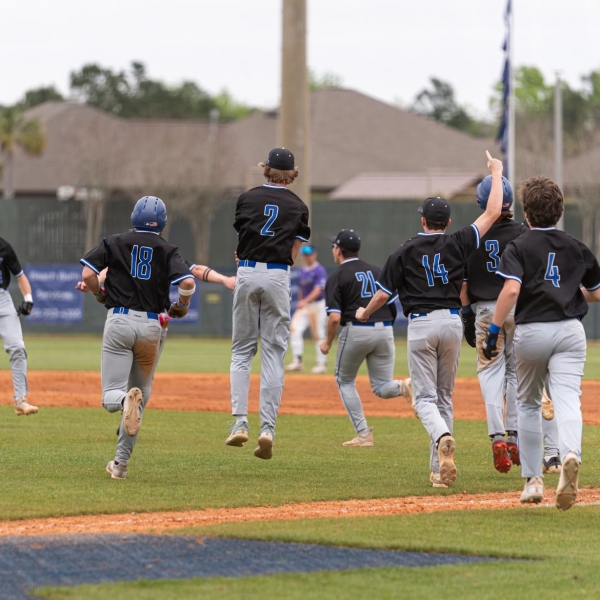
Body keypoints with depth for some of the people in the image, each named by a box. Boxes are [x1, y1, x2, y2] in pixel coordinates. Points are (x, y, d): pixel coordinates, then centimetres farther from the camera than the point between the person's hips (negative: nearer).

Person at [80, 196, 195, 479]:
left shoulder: (114, 243, 6)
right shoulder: (168, 250, 4)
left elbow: (87, 274, -5)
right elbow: (188, 282, -10)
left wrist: (100, 294, 14)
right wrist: (182, 306, 10)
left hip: (119, 320, -1)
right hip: (151, 325, 1)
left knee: (111, 396, -1)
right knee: (140, 395, 15)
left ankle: (125, 400, -39)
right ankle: (121, 462, 13)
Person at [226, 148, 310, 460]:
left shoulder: (247, 198, 6)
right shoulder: (298, 207, 6)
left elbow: (240, 237, 14)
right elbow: (293, 253, 2)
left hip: (247, 272, 0)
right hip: (278, 276, 0)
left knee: (242, 351, 9)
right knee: (273, 354, 2)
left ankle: (240, 422, -5)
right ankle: (267, 428, -6)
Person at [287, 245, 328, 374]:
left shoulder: (320, 270, -10)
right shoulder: (302, 272, 13)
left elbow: (318, 290, -20)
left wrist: (305, 301, -30)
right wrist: (299, 303, 15)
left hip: (318, 305, -7)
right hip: (303, 306, 7)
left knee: (318, 335, -3)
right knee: (295, 330, -9)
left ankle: (322, 364, 6)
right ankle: (297, 361, -7)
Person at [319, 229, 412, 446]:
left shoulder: (337, 277, -1)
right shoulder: (377, 271, 15)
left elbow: (335, 317, -11)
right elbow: (393, 306, 11)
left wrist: (327, 342, 4)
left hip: (355, 331, -4)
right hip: (385, 330, 4)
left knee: (345, 380, 17)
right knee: (381, 387, 12)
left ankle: (363, 434, 9)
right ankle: (404, 386, -22)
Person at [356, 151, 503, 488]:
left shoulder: (405, 252, 0)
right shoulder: (458, 244, 2)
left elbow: (383, 294, 4)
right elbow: (493, 212, 4)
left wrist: (365, 314, 25)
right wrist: (497, 174, 16)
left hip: (420, 324, -2)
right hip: (452, 322, 2)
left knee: (425, 397, -3)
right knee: (444, 396, 13)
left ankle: (443, 437, -36)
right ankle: (439, 469, 12)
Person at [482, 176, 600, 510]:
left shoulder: (519, 247, -1)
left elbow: (511, 290, -17)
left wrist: (493, 332, -14)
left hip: (531, 332, -1)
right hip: (570, 331, 1)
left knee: (528, 404, 16)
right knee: (567, 400, -11)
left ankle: (533, 480, 16)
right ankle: (571, 455, -41)